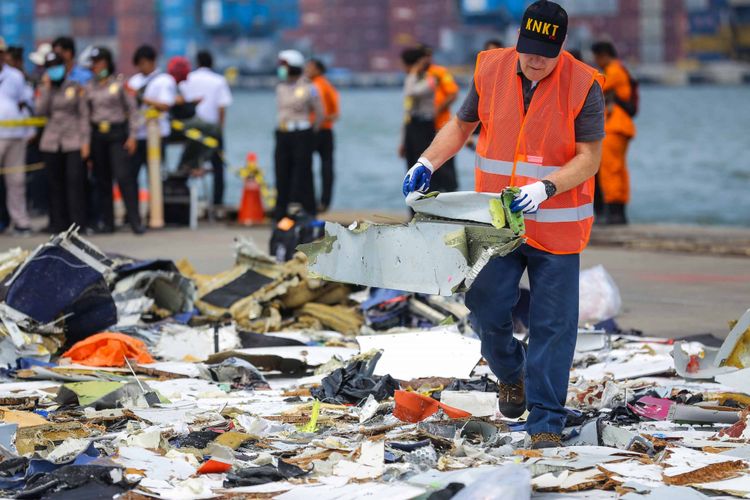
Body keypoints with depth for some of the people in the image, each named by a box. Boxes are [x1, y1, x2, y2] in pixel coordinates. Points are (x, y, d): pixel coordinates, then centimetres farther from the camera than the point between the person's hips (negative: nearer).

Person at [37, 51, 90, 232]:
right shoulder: (44, 89, 10)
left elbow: (84, 114, 4)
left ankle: (78, 222, -7)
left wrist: (85, 141, -3)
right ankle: (58, 223, 9)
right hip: (52, 143, 2)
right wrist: (47, 88, -7)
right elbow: (40, 111, -4)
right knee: (55, 183, 3)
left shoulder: (76, 88, 5)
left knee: (75, 181, -10)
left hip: (73, 141, -2)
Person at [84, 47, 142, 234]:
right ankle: (106, 221, 9)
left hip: (117, 133, -4)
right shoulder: (89, 87, 11)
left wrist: (132, 135, -6)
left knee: (123, 175, -12)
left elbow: (132, 109, 0)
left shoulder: (120, 82, 1)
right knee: (102, 179, 4)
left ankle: (135, 220, -10)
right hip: (97, 133, 4)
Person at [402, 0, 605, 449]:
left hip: (555, 227, -3)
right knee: (487, 310, 4)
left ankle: (545, 421, 7)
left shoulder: (583, 85, -10)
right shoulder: (490, 70, 0)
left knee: (552, 325, -2)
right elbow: (461, 126, 14)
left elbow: (589, 159, -11)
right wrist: (427, 163, -2)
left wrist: (545, 188, -26)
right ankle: (512, 377, 34)